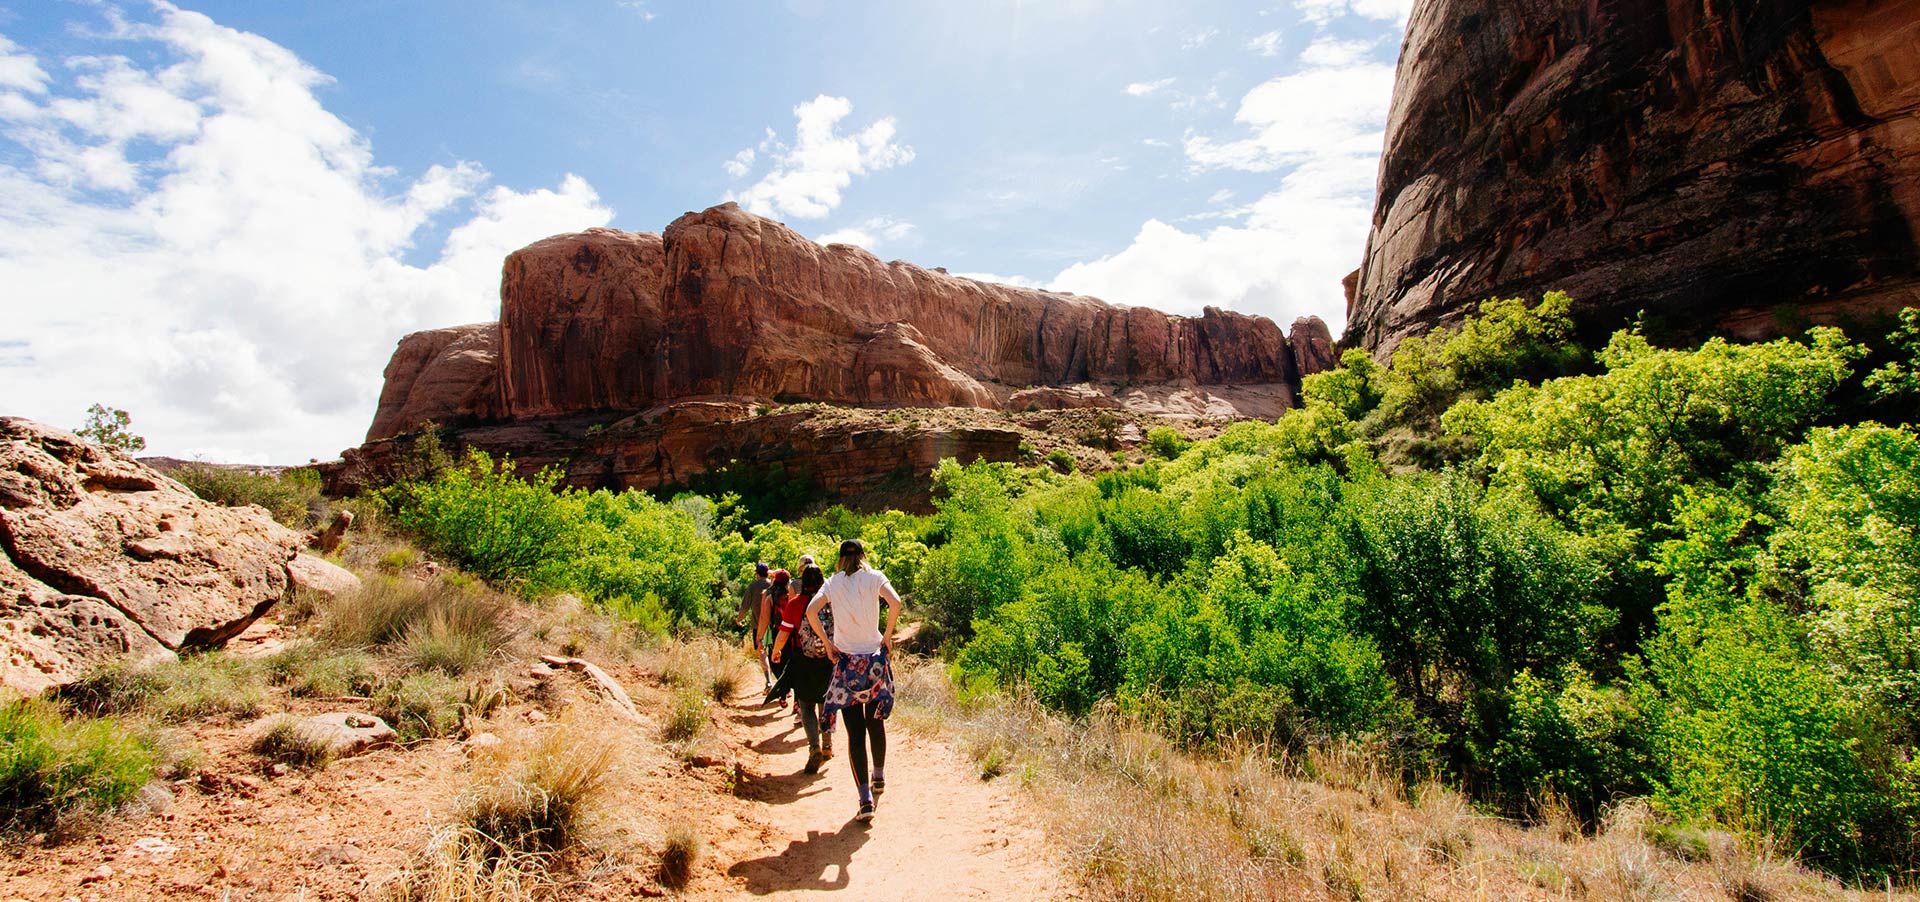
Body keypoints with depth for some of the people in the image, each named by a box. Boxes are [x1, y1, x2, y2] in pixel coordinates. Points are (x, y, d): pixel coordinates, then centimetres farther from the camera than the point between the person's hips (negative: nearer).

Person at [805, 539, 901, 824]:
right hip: (874, 659, 1)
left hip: (846, 662, 0)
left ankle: (865, 798, -6)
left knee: (855, 731, 0)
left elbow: (811, 612, -10)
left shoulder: (833, 582, 4)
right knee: (876, 721, 21)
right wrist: (887, 636, -5)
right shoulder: (874, 577, 1)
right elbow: (895, 602, -16)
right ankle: (879, 777, 36)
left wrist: (828, 643, -2)